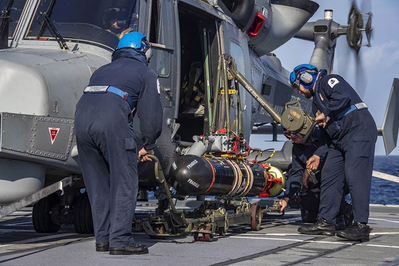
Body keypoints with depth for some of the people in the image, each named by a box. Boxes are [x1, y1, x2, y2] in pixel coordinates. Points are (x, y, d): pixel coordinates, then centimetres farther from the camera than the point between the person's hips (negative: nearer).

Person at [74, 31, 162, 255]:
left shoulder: (103, 70, 36)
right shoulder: (146, 73, 21)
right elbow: (151, 114, 12)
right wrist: (148, 146, 24)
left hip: (82, 116, 6)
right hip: (112, 119, -6)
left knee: (98, 183, 15)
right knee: (124, 181, 1)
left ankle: (103, 238, 18)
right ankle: (120, 240, -5)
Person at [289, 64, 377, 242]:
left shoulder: (328, 81, 1)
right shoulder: (317, 99, 27)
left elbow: (343, 97, -21)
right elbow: (326, 132, 27)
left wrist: (325, 115, -8)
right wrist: (318, 155, 19)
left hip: (359, 132, -10)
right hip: (339, 140, 10)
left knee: (355, 177, -17)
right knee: (329, 177, 6)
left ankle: (361, 226, -21)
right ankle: (325, 222, 9)